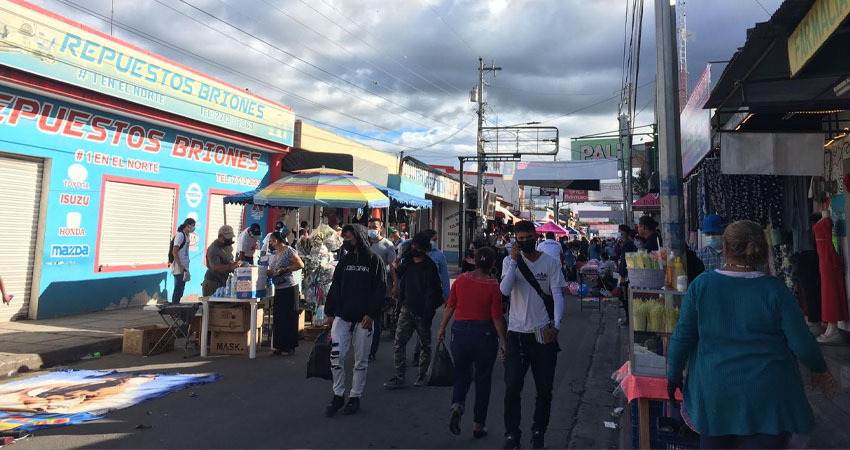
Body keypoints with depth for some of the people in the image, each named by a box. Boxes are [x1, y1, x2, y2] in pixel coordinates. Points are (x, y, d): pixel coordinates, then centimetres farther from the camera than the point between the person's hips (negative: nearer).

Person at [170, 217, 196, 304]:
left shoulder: (186, 236, 15)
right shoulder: (180, 235, -12)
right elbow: (174, 252, -17)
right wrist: (180, 267, -20)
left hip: (183, 268, 9)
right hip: (179, 268, -9)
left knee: (181, 290, 13)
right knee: (178, 289, -7)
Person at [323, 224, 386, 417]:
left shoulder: (374, 261, -3)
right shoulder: (345, 260, 11)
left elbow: (380, 290, -7)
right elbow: (335, 287, 13)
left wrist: (371, 314, -15)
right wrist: (330, 312, 8)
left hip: (363, 319, -4)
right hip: (342, 317, 4)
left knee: (361, 361, 7)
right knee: (336, 357, -2)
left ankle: (355, 397, 21)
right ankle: (338, 396, 14)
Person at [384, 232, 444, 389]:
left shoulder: (430, 266, -12)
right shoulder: (407, 261, 7)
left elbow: (432, 292, -14)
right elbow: (400, 277, 24)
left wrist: (429, 314, -17)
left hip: (422, 312, -5)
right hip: (407, 309, 5)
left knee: (425, 345, 10)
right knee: (399, 343, -2)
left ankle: (422, 375, 25)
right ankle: (399, 378, 2)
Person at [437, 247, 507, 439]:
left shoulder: (461, 280, -3)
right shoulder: (493, 285, -10)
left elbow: (450, 307, 3)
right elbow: (497, 317, -10)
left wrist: (442, 329, 15)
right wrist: (503, 342, -2)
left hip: (460, 331, 2)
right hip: (485, 333, -2)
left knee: (462, 374, 18)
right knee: (483, 379, 12)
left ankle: (457, 407, -8)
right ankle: (478, 425, 18)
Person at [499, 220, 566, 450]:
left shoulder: (550, 262, 1)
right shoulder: (512, 261, 1)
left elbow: (557, 295, -3)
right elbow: (505, 290, -16)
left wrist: (556, 325, -17)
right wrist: (514, 260, -16)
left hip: (544, 333, 1)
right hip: (517, 333, 0)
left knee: (544, 390, 9)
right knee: (512, 388, 0)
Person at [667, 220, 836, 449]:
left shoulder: (701, 284, -10)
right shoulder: (774, 289, -12)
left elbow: (682, 336, -5)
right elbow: (802, 344, -7)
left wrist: (674, 375, 8)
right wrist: (820, 370, 14)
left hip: (714, 393, 1)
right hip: (766, 396, -1)